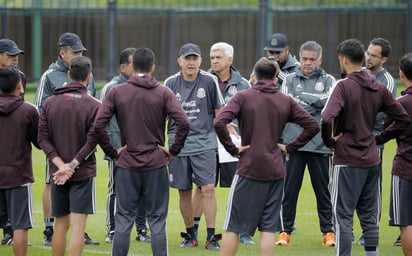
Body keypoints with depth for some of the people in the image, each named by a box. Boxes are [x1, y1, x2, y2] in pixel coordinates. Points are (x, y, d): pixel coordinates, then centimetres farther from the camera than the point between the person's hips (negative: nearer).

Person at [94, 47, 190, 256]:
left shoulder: (116, 92, 0)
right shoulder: (163, 93, -2)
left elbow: (98, 125, -7)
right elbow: (183, 123, -13)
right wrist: (173, 151, -2)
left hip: (126, 165, 1)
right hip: (156, 165, -1)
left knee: (123, 221, 6)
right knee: (157, 222, 4)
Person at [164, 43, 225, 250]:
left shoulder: (209, 81, -1)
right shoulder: (171, 83, 3)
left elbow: (218, 109, 10)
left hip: (204, 142, -2)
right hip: (178, 143, 2)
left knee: (208, 188, -11)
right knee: (184, 192, 6)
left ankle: (211, 237, -7)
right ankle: (190, 235, 20)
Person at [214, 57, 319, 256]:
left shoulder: (243, 97, -5)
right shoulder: (286, 101, 6)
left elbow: (219, 123, -18)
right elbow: (312, 126, 5)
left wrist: (232, 149, -9)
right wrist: (290, 147, 7)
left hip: (248, 170, -3)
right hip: (275, 171, 3)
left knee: (233, 226, 5)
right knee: (268, 228, 6)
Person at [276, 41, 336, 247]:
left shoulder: (328, 81, 11)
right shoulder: (290, 80, 11)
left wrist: (303, 97, -7)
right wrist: (316, 107, -6)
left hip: (320, 143, 0)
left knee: (323, 189, 4)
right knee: (289, 189, 0)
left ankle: (328, 231, 10)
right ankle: (285, 231, 6)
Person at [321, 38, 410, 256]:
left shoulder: (344, 86, -13)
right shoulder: (378, 88, 7)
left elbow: (327, 118, -27)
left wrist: (329, 141, -10)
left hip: (347, 160, -6)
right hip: (371, 160, 6)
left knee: (343, 217, -2)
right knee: (370, 217, 11)